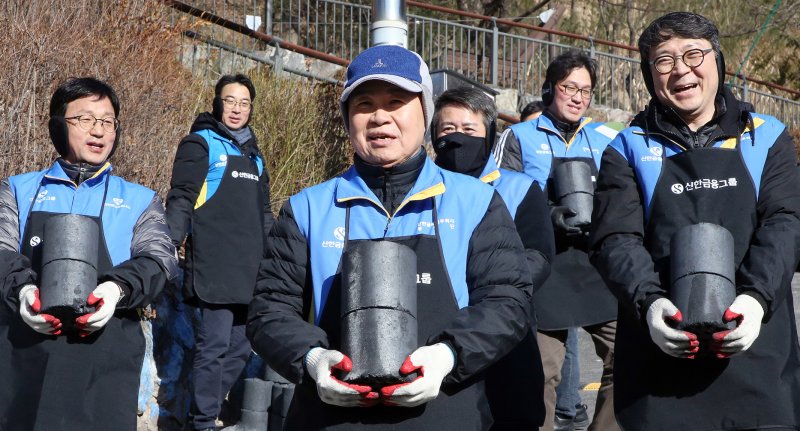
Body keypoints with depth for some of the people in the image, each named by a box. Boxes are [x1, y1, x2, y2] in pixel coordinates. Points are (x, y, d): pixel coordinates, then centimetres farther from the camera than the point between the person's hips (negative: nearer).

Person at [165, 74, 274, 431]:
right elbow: (180, 200, -6)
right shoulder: (201, 143, 2)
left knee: (240, 348, 9)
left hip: (250, 272, 7)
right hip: (215, 270, -7)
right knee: (214, 345, -7)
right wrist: (168, 248, -16)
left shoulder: (252, 152, 23)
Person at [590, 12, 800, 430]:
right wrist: (649, 302, -22)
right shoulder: (629, 150, 8)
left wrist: (755, 297, -19)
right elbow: (616, 240, -2)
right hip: (661, 353, 0)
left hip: (755, 345, 1)